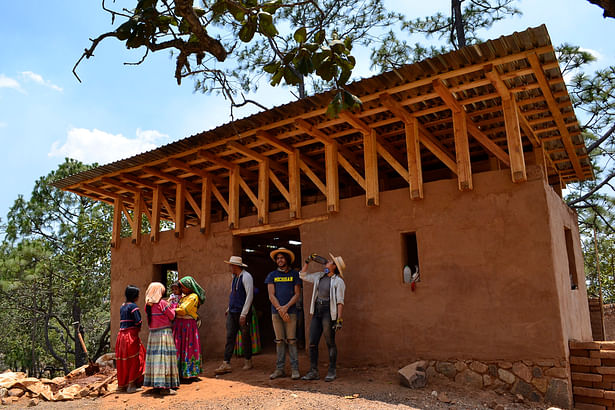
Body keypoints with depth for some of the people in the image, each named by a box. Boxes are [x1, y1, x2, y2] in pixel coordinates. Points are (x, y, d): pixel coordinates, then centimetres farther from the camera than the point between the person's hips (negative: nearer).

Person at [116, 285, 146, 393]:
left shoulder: (122, 306, 13)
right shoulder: (133, 306, -11)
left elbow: (122, 321, 15)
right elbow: (138, 321, -17)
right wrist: (138, 328, 4)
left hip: (121, 335, 8)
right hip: (131, 335, -8)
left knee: (123, 361, 13)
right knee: (134, 359, 0)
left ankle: (122, 385, 20)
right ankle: (131, 385, 1)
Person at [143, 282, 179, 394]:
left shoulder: (148, 305, 6)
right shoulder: (163, 303, -12)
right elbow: (172, 316, -5)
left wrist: (168, 304, 17)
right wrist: (173, 306, 11)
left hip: (153, 334, 7)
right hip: (164, 333, -7)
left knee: (155, 357, 11)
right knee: (164, 357, -4)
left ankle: (155, 384, 19)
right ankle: (164, 387, -5)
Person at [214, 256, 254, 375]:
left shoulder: (246, 277, -13)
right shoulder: (235, 277, 13)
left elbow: (249, 296, -18)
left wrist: (243, 314, -20)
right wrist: (229, 308, 18)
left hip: (241, 313, -7)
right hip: (232, 312, 7)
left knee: (246, 337, 5)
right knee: (229, 337, 2)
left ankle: (248, 361, 20)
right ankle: (226, 364, 3)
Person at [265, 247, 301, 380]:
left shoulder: (294, 274, 6)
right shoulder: (272, 275, 10)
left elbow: (297, 294, 1)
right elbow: (271, 295, 4)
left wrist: (286, 307, -10)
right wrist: (280, 309, -7)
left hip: (291, 311, -2)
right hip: (276, 312, 2)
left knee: (291, 340, -4)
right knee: (279, 341, 6)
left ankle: (294, 369, 2)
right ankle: (280, 369, 11)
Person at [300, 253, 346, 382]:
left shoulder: (338, 281, -7)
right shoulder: (319, 276, 12)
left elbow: (340, 302, -11)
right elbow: (303, 275, 23)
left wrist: (339, 320, -17)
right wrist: (307, 260, 17)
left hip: (329, 312, -6)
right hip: (317, 311, 6)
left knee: (330, 343, 2)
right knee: (312, 343, 5)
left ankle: (331, 372, 14)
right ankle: (313, 372, 13)